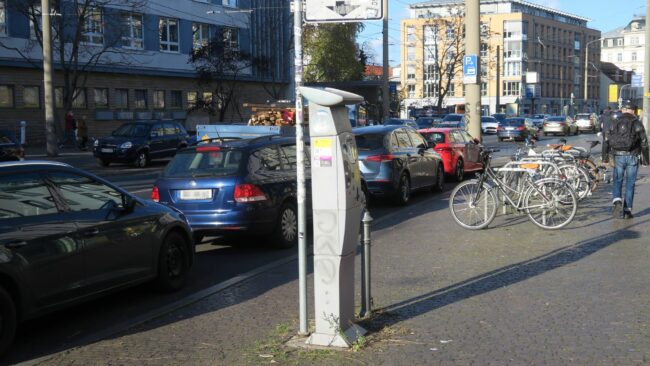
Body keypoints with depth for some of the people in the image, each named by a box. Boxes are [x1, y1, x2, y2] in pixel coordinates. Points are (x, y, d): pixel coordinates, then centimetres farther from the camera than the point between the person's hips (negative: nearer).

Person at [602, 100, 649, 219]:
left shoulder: (614, 122, 5)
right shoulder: (637, 123, 1)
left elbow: (606, 140, 2)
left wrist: (605, 157, 5)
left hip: (618, 156, 1)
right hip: (632, 157, -1)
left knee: (617, 181, 10)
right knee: (630, 183, 7)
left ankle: (617, 201, -17)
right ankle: (627, 210, 8)